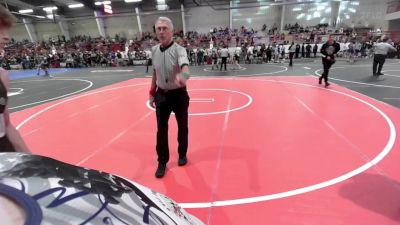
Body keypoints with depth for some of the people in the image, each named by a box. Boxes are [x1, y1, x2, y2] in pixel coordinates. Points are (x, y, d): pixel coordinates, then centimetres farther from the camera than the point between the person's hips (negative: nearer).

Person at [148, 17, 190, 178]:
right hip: (162, 95, 4)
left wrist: (183, 76, -60)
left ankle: (182, 154, 38)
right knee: (161, 130, 6)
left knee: (182, 127, 13)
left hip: (179, 94, -3)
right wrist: (152, 93, 12)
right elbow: (155, 73, 10)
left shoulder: (179, 50, -17)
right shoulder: (154, 50, 0)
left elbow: (185, 67, -37)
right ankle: (162, 162, 23)